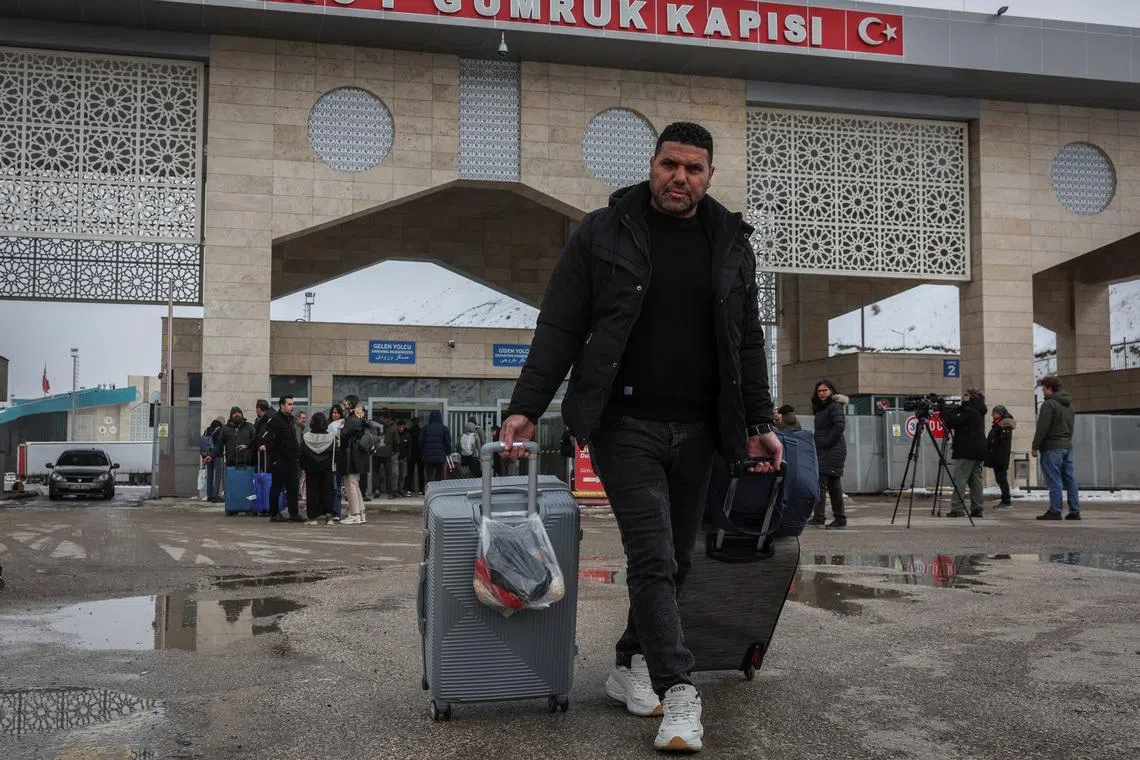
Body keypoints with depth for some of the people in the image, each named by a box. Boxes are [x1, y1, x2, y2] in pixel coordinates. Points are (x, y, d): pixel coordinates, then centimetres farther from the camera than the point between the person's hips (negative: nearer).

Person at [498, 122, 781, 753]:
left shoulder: (731, 243, 10)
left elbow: (748, 341, 14)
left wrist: (759, 424, 8)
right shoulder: (603, 233, -1)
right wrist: (525, 409, -10)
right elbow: (558, 329, -3)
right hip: (626, 423, -4)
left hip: (696, 430, 5)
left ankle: (630, 667, 27)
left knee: (675, 559, 10)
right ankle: (677, 693, -4)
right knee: (653, 557, -9)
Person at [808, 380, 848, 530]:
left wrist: (826, 442, -17)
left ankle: (819, 518, -17)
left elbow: (840, 426, -20)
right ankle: (840, 520, 13)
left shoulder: (835, 406, -8)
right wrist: (816, 440, 10)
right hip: (823, 451, 10)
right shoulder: (821, 407, 20)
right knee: (833, 484, 10)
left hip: (832, 450, -10)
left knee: (820, 481, -15)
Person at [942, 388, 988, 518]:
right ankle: (978, 509, 8)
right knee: (975, 480, 9)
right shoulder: (979, 412, 18)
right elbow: (960, 423, 22)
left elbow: (952, 422, -17)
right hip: (979, 451, 9)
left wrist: (947, 411, -1)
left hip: (967, 451, -9)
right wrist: (953, 409, 12)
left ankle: (958, 508, -12)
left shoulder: (968, 411, -12)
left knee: (959, 479, -8)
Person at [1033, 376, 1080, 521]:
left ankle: (1055, 511, -5)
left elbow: (1042, 428, -16)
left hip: (1052, 447, -8)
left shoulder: (1049, 404, -12)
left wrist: (1035, 446, -11)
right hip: (1067, 445, 8)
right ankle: (1075, 511, 9)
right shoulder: (1069, 405, 16)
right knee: (1070, 479, 8)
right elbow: (1071, 426, 19)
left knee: (1054, 480, -6)